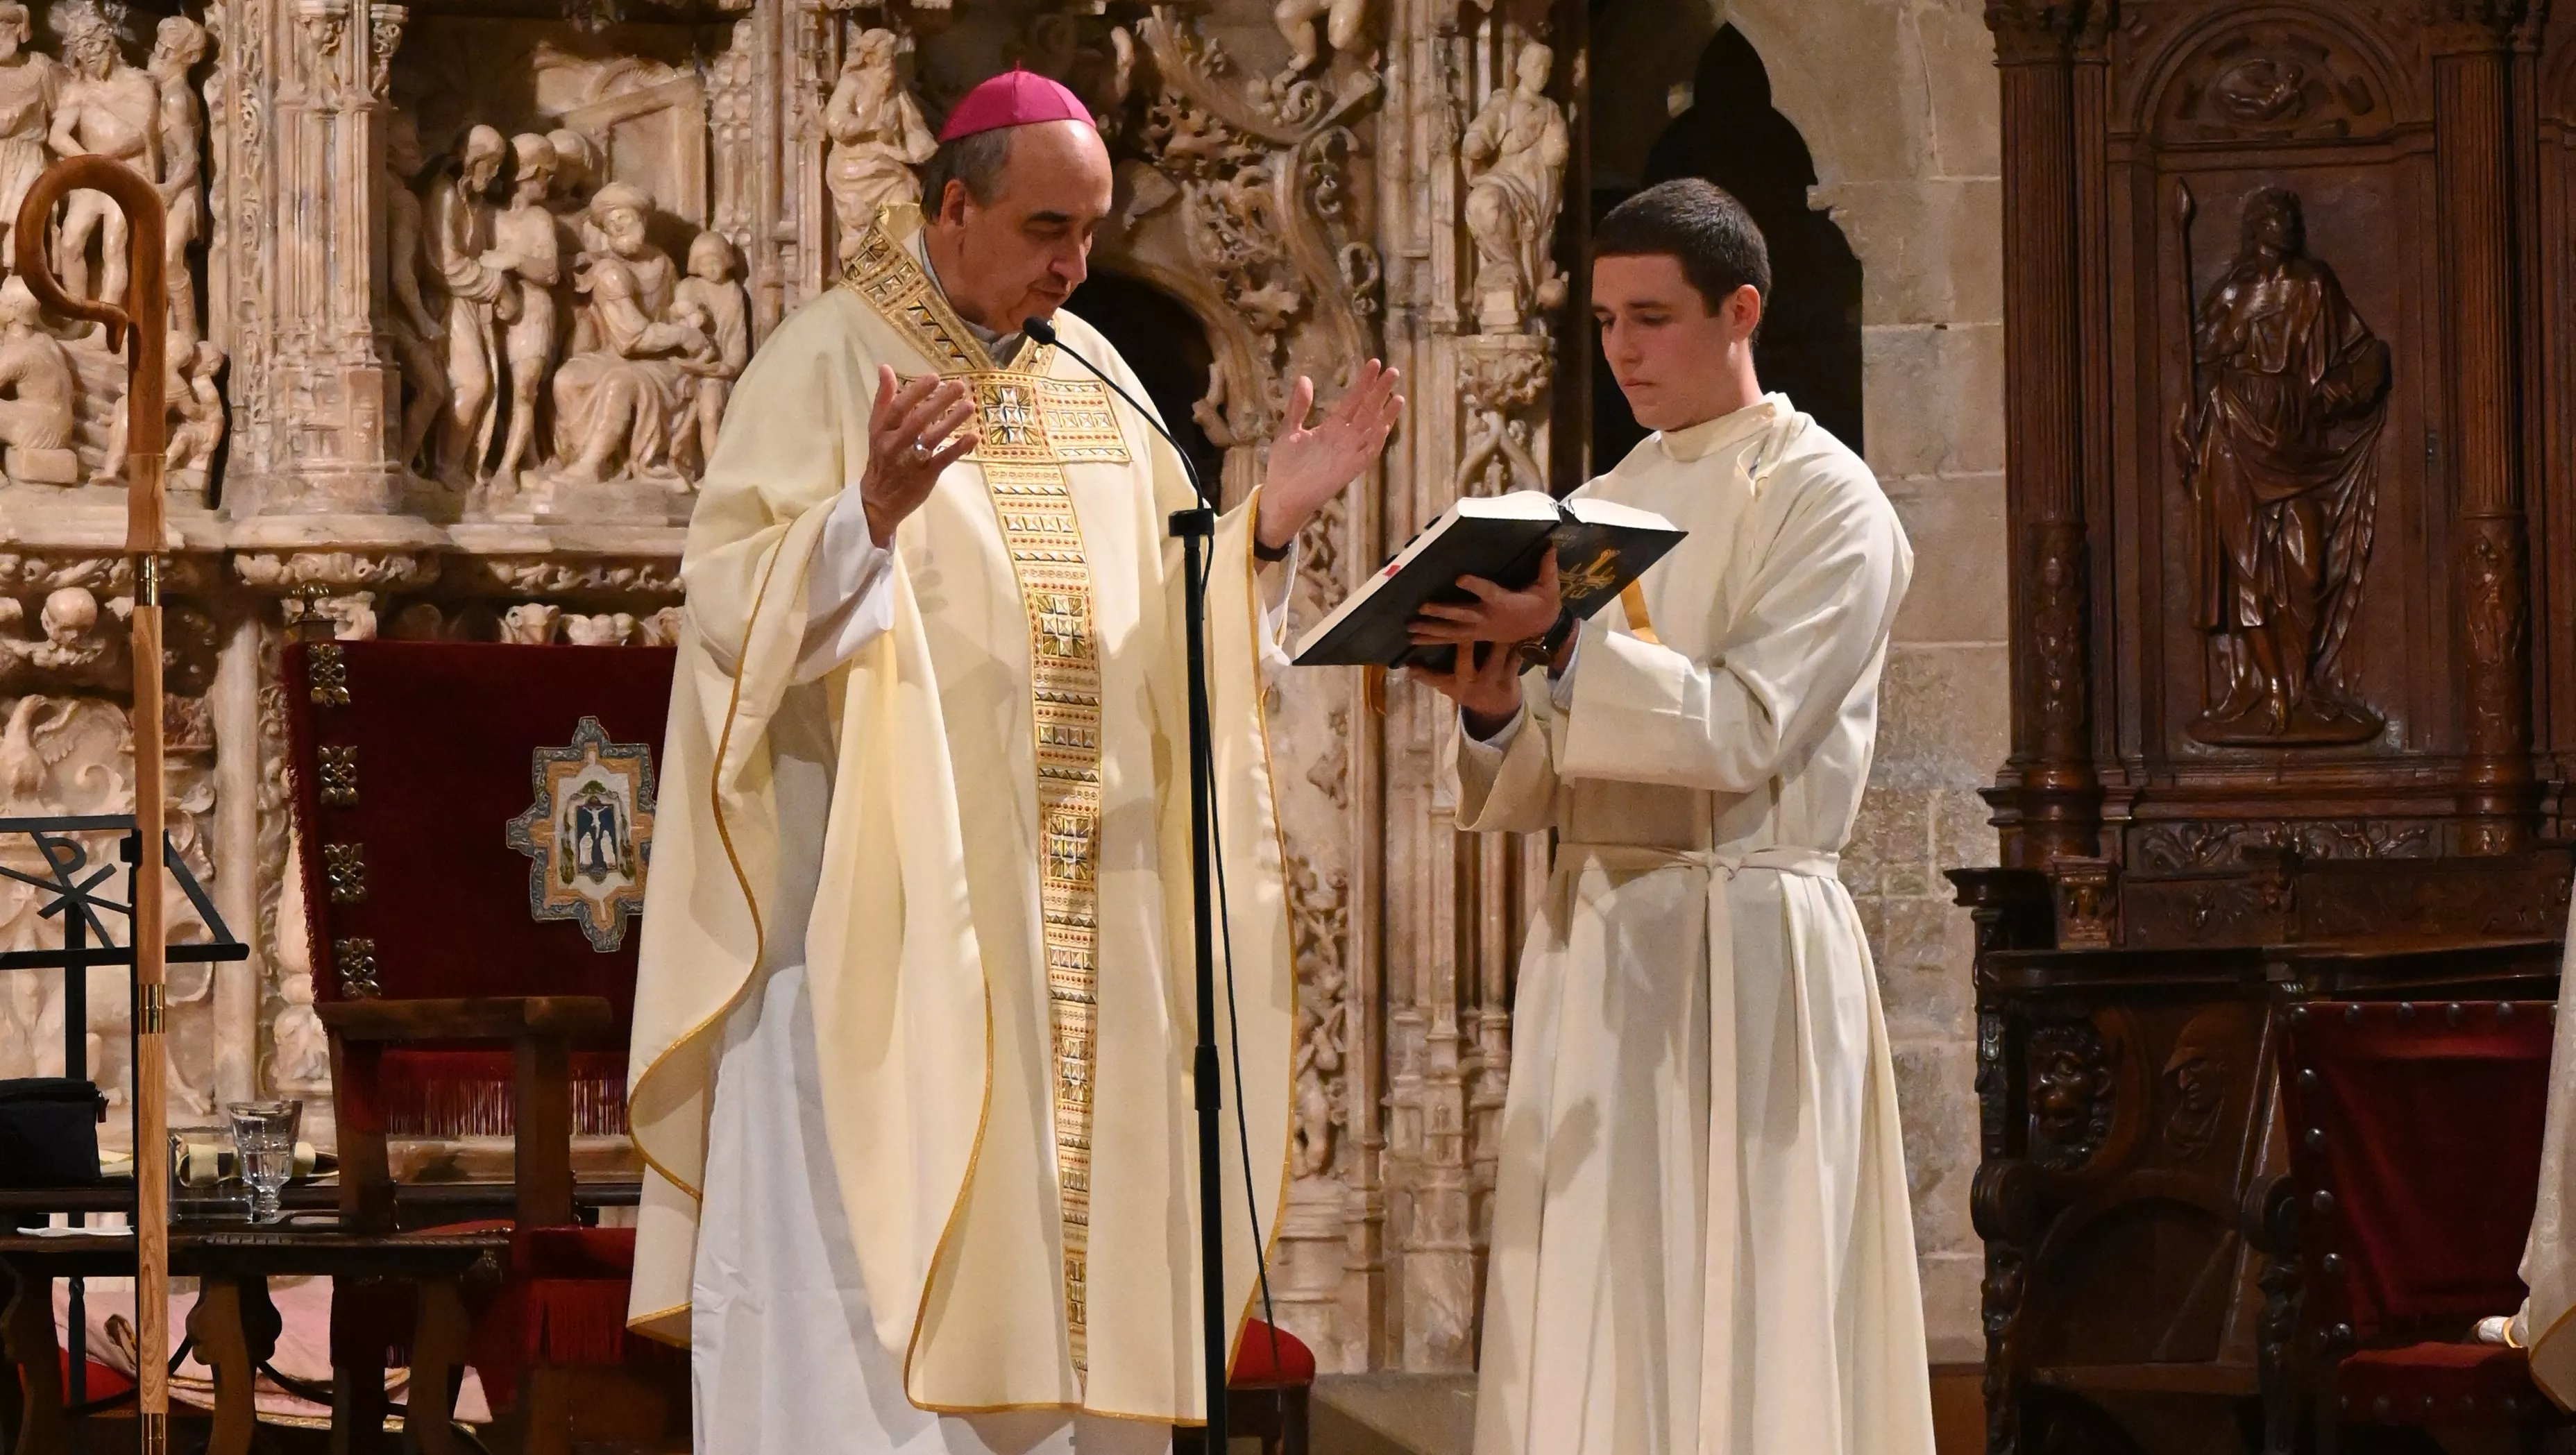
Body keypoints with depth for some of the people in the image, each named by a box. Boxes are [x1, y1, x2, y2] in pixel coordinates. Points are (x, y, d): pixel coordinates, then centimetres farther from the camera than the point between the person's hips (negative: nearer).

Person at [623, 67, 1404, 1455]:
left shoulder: (1093, 377, 14)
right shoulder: (826, 361, -5)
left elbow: (1164, 623, 15)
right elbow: (734, 601, -15)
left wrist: (1269, 522, -1)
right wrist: (872, 514, -31)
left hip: (1078, 924, 6)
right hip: (886, 910, -6)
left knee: (1059, 1266, 6)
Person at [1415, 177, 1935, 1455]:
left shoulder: (1824, 501, -3)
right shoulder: (1602, 509, 16)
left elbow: (1747, 730, -15)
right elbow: (1542, 788, 13)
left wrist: (1564, 648, -24)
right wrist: (1496, 714, -8)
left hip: (1742, 937, -6)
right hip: (1593, 941, 6)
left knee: (1743, 1307, -6)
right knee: (1597, 1321, 4)